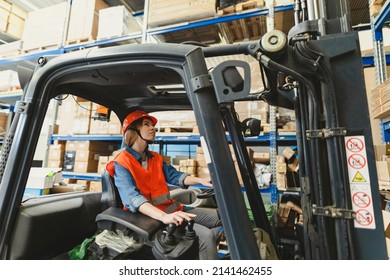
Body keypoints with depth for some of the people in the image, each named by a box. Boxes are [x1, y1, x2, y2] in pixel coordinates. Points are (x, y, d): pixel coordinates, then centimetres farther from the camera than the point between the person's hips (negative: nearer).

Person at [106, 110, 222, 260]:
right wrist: (163, 216, -41)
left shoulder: (155, 158, 14)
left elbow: (174, 175, 8)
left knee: (219, 217, 2)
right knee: (205, 235, -23)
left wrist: (200, 180, -10)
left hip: (173, 208, 8)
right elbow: (132, 197, -26)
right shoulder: (121, 164, -11)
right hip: (153, 216, -8)